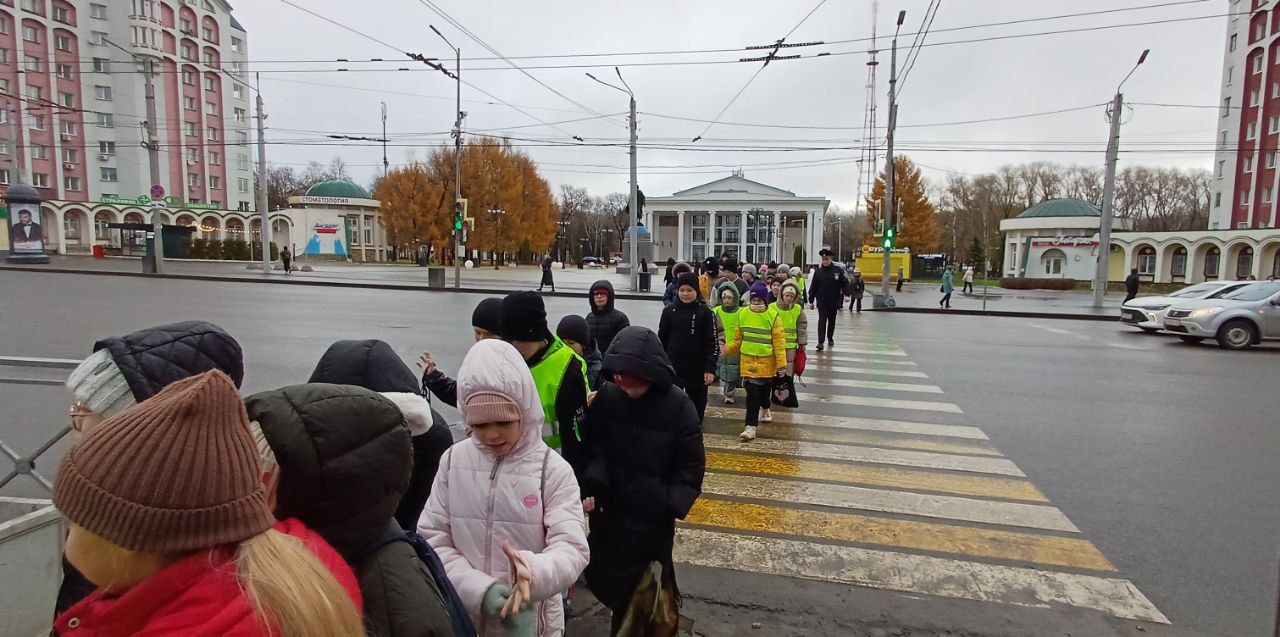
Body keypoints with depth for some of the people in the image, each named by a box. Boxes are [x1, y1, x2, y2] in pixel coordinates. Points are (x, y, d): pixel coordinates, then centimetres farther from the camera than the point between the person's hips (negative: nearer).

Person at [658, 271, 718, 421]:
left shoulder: (705, 313, -5)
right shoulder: (669, 312, 2)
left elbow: (711, 343, -6)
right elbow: (661, 340, 8)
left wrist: (710, 369, -12)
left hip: (697, 370, -2)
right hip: (672, 368, 2)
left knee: (697, 404, 11)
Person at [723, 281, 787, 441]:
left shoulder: (773, 315, -8)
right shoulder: (743, 314, 1)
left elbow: (779, 341, -8)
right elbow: (737, 339, 10)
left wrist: (781, 364, -10)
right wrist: (726, 349, -2)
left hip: (766, 361, -1)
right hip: (748, 360, 1)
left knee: (765, 388, 18)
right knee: (752, 392, -7)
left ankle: (765, 409, 48)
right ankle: (750, 426, -3)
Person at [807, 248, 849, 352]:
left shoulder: (838, 270, -3)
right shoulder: (818, 271, 0)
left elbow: (845, 283, -2)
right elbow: (813, 287, 3)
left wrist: (846, 294, -15)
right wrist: (811, 301, 3)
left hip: (834, 301, 1)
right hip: (821, 301, -1)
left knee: (832, 320, 16)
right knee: (822, 320, -10)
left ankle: (830, 338, 34)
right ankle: (820, 342, -14)